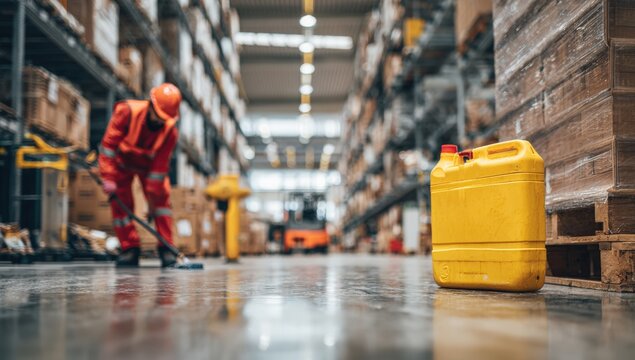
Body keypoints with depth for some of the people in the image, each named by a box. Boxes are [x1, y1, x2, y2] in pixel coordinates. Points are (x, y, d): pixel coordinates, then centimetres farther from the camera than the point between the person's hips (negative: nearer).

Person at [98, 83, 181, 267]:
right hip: (122, 162, -1)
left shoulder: (170, 132, -27)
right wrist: (108, 177, -34)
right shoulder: (128, 111, -32)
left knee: (161, 199, -13)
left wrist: (152, 201, -24)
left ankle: (166, 248, -7)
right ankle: (130, 249, 1)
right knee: (120, 202, -8)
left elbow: (160, 166, -24)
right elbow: (109, 143, -30)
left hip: (149, 165, 1)